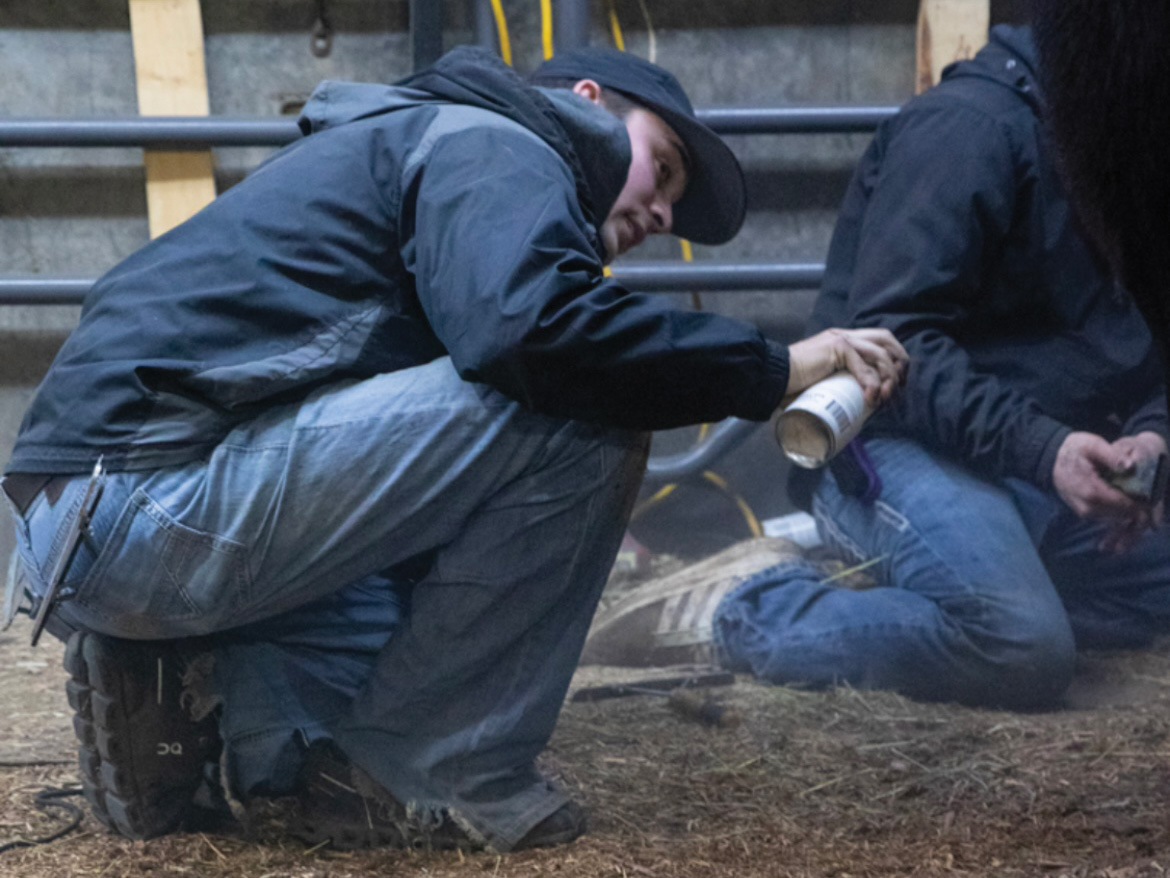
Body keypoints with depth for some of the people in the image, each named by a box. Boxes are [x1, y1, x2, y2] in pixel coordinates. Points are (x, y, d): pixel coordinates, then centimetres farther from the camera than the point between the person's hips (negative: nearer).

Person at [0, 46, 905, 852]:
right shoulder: (493, 146, -1)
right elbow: (528, 325, -22)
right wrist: (773, 368, -12)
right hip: (151, 498, -10)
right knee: (579, 417, -13)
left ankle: (190, 699, 8)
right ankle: (436, 777, -4)